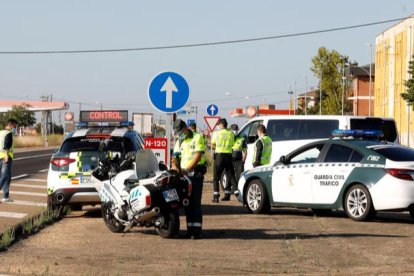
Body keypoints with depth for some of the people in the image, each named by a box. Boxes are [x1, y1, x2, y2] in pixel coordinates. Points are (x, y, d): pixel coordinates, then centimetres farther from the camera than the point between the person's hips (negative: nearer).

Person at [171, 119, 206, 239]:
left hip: (195, 174, -6)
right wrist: (175, 167, -14)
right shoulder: (179, 142, 17)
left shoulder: (197, 138, -3)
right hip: (183, 175, 6)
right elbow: (175, 158, 8)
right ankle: (190, 229, 12)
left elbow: (197, 156, -14)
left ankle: (197, 230, -10)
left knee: (195, 203, -9)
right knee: (187, 203, 7)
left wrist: (187, 169, -22)